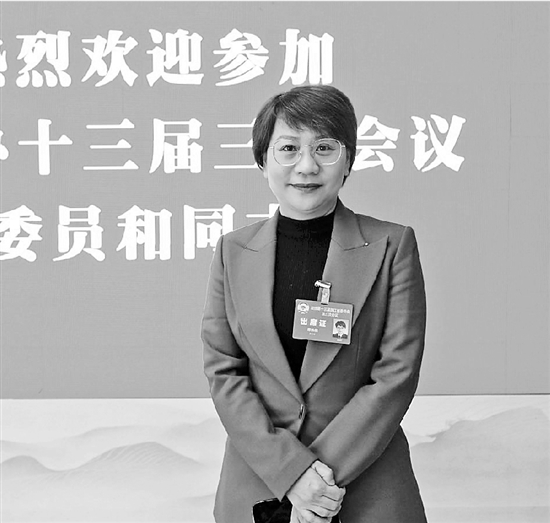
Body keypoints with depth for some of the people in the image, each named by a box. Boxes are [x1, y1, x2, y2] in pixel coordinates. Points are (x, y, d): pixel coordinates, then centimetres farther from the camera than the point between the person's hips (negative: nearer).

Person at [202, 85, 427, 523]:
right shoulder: (234, 252, 1)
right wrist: (291, 471, -13)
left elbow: (398, 373, -8)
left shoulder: (392, 246, -4)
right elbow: (223, 373, -2)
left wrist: (324, 470, -14)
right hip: (257, 485, 1)